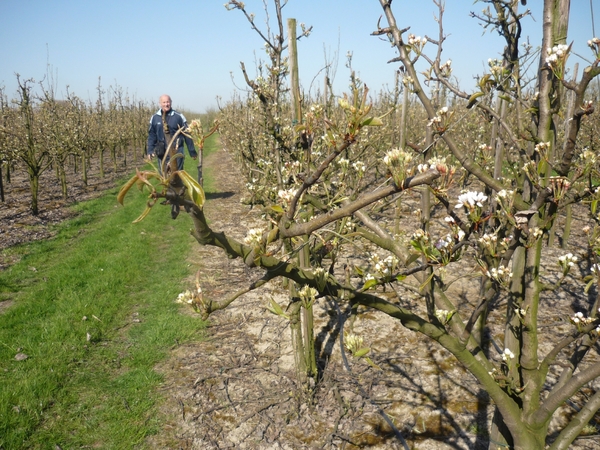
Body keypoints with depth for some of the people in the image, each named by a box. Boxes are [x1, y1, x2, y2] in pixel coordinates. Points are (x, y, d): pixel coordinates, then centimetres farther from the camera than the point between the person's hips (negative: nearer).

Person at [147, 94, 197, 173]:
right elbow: (151, 135, 11)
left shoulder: (178, 116, -2)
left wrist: (192, 151, 3)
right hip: (162, 152, 2)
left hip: (177, 150, -2)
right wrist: (150, 150, 2)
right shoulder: (155, 118, 6)